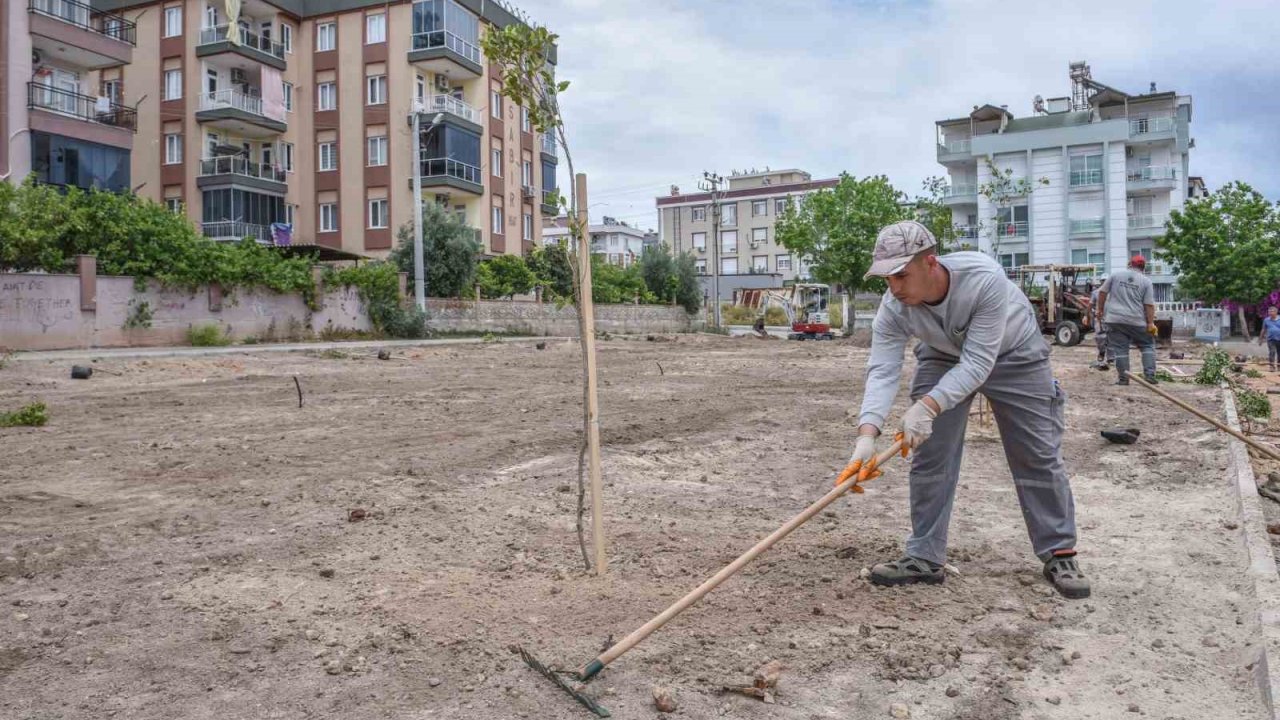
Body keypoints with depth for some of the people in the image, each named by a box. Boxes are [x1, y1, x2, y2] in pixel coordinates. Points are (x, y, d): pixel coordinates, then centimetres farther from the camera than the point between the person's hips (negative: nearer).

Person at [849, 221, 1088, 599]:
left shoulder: (984, 278, -41)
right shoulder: (893, 308, -29)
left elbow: (978, 362, -41)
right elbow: (882, 371, -34)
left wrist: (928, 406, -51)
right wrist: (868, 433, -49)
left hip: (1012, 353, -2)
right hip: (944, 356, 3)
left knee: (1039, 456, 0)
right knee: (928, 454, -4)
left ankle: (1059, 555, 16)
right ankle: (925, 558, 6)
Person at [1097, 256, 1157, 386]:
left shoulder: (1116, 275, 6)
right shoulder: (1146, 281, 1)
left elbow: (1102, 292, 7)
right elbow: (1149, 305, -3)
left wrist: (1100, 309, 17)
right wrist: (1151, 323, -2)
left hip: (1114, 319, 1)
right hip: (1136, 321, -1)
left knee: (1120, 349, 4)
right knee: (1148, 345, 14)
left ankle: (1123, 378, 4)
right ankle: (1150, 375, 7)